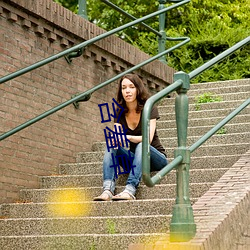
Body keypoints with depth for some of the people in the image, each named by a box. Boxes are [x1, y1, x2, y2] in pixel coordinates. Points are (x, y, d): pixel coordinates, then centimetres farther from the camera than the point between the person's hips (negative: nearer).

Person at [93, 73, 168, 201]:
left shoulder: (149, 109, -11)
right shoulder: (120, 113, 3)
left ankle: (130, 190, -54)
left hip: (157, 158, -4)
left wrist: (127, 137, -37)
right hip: (134, 159, 4)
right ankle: (107, 190, -42)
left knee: (142, 145, -35)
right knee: (111, 146, -20)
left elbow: (148, 138, -22)